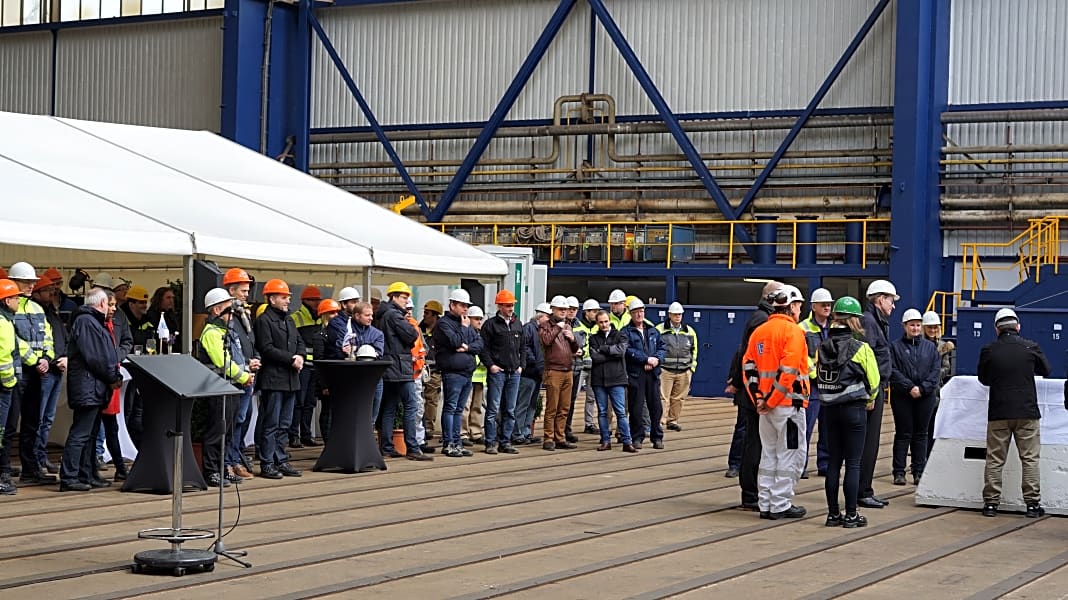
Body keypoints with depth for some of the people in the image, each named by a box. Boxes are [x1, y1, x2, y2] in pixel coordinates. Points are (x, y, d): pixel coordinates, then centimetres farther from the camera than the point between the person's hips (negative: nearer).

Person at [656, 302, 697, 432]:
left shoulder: (689, 331, 11)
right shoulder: (660, 330, -1)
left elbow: (694, 350, 20)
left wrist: (692, 366, 15)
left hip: (684, 371, 4)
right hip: (665, 371, -4)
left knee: (678, 398, 9)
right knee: (662, 397, -8)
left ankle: (673, 421, 19)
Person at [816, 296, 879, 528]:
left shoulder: (822, 347, 0)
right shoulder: (861, 348, -11)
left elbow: (818, 376, 3)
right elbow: (873, 380, -5)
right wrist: (869, 399, 14)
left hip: (829, 409, 4)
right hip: (854, 409, -4)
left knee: (833, 461, 10)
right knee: (853, 463, 1)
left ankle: (833, 513, 13)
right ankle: (851, 515, 3)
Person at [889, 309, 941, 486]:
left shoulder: (930, 347, 10)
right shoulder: (895, 346, 2)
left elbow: (935, 371, 3)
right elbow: (893, 371, -7)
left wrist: (922, 388, -10)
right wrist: (909, 387, -16)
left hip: (926, 396, 2)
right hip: (902, 396, -2)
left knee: (921, 433, 6)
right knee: (903, 433, -1)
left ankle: (919, 471, 11)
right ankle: (899, 472, 3)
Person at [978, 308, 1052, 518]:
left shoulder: (988, 350, -3)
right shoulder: (1031, 347, -4)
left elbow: (983, 378, 10)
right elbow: (1046, 371, 14)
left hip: (998, 413, 1)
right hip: (1027, 412, 0)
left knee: (994, 460, 7)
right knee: (1030, 459, 5)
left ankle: (991, 502, 7)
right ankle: (1033, 503, 4)